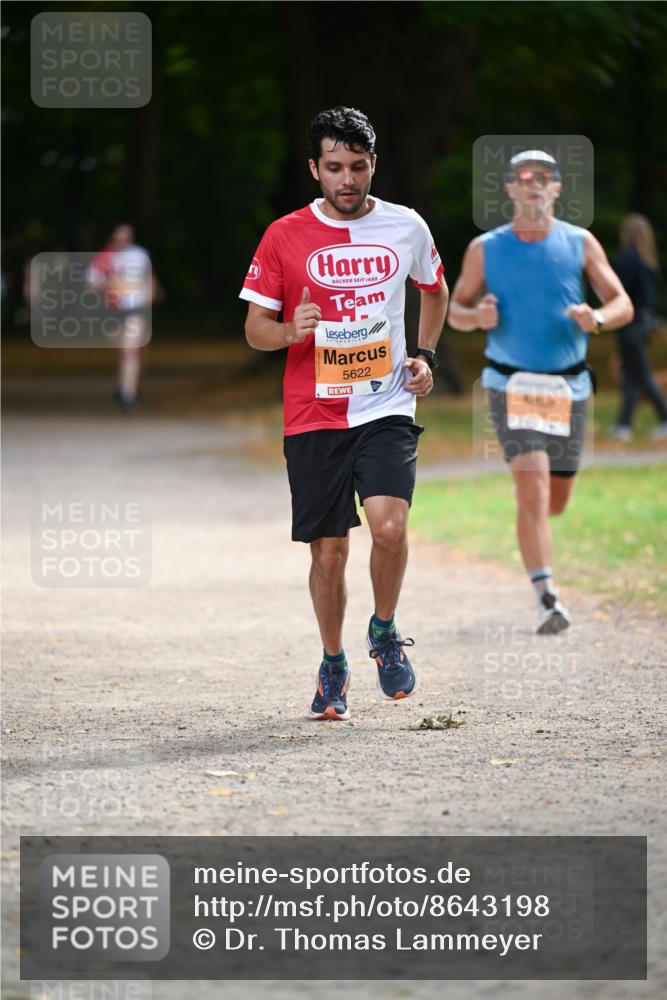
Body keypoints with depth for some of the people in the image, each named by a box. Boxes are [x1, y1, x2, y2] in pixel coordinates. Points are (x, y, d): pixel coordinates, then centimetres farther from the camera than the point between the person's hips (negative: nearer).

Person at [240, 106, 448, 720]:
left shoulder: (406, 227, 4)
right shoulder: (285, 237, -1)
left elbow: (435, 290, 24)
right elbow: (255, 328, 4)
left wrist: (425, 356, 10)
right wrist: (290, 330, -18)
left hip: (387, 409, 0)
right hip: (312, 415, 0)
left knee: (388, 524, -21)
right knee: (329, 552, 3)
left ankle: (385, 631, 6)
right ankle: (333, 665, 25)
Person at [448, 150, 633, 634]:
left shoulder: (580, 243, 2)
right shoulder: (485, 249, 1)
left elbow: (623, 304, 2)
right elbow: (456, 310, 9)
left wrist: (597, 318, -21)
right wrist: (478, 316, -15)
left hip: (569, 385, 2)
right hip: (512, 384, -2)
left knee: (556, 501, 11)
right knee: (533, 491, -18)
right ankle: (548, 599, -21)